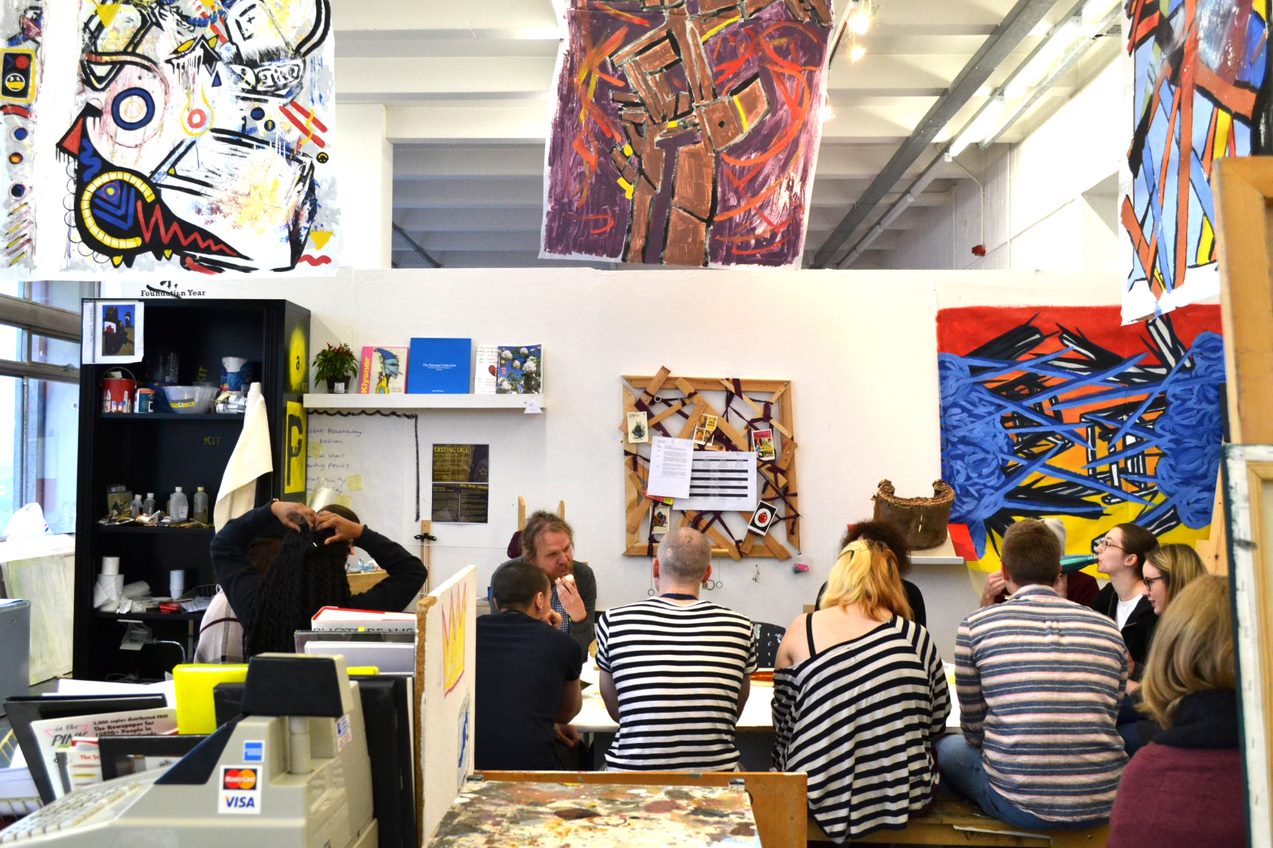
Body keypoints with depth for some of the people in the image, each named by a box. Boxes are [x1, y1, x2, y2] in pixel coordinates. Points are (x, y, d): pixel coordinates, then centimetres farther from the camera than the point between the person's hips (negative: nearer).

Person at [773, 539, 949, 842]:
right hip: (907, 794, 1)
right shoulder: (915, 636, -3)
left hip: (824, 798, -1)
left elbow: (783, 723, 4)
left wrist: (785, 770, 21)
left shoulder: (801, 630, -5)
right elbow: (936, 723, 8)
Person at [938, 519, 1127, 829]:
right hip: (1102, 804, 4)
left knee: (945, 746, 24)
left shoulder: (975, 625, -5)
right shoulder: (1107, 628, 3)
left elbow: (973, 728, 4)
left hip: (1020, 803, -3)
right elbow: (1108, 719, 13)